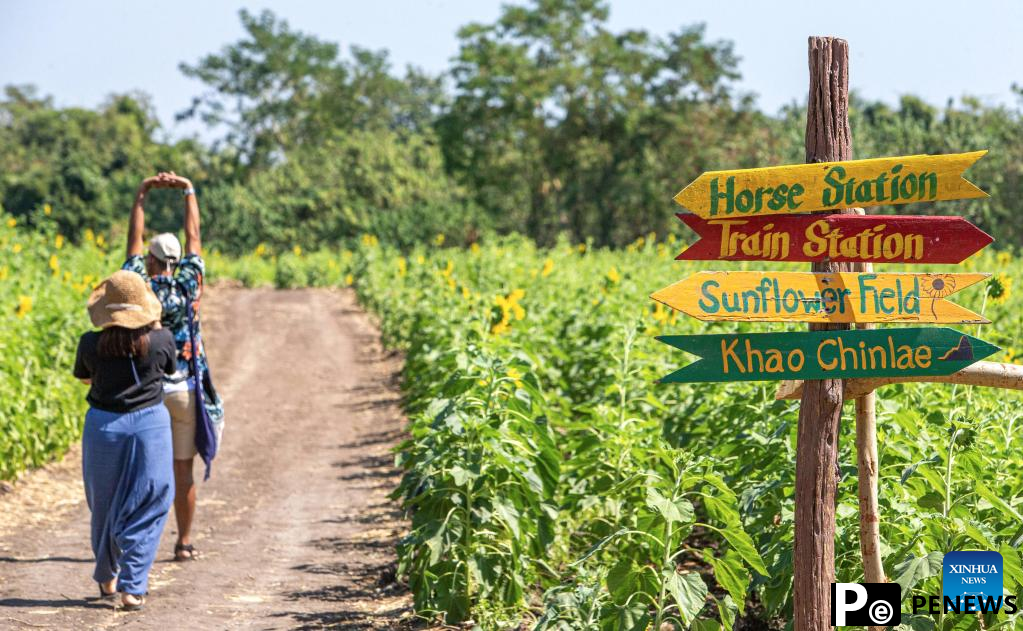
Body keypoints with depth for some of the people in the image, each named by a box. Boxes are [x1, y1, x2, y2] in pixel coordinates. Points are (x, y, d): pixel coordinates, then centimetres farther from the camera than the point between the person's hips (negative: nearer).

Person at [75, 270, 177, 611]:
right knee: (145, 508, 6)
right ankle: (133, 587, -1)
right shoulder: (160, 339, -12)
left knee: (104, 505, 19)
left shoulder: (91, 344, -11)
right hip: (149, 424, -1)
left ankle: (107, 579, 31)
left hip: (103, 426, 1)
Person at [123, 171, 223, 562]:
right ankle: (184, 542, 7)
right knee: (183, 469, 4)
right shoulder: (187, 286, -7)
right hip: (184, 392, 0)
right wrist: (188, 190, 12)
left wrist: (141, 193, 14)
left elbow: (134, 240, 6)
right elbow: (194, 237, 3)